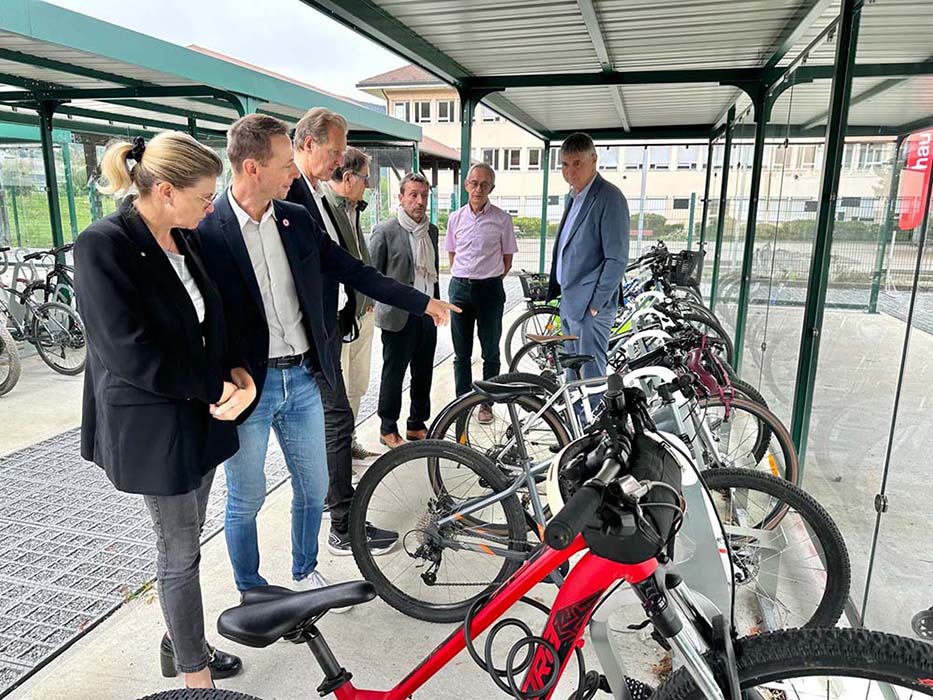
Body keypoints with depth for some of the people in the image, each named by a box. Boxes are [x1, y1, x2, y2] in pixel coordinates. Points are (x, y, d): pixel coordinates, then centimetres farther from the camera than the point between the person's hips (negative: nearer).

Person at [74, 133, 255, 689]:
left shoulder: (185, 239, 4)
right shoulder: (104, 246, -19)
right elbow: (131, 353, -23)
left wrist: (236, 371, -4)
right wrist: (216, 389, -16)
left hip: (199, 412, 7)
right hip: (153, 424, -7)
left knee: (185, 541, 20)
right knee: (182, 552, 7)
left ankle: (180, 644, 41)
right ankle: (196, 676, 27)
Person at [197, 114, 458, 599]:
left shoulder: (297, 220, 4)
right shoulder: (205, 231, -13)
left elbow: (354, 272, 10)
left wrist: (424, 303, 12)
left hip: (303, 379, 5)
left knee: (313, 488, 17)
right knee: (245, 501, 12)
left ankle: (305, 574, 41)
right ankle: (251, 592, 36)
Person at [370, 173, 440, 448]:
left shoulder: (431, 230, 11)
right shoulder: (385, 231, -9)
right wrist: (377, 303, -8)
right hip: (399, 315, -6)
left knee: (423, 373, 13)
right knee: (394, 374, 5)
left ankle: (417, 425, 28)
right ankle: (388, 430, 20)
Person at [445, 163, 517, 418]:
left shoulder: (502, 219, -2)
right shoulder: (456, 218, 6)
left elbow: (507, 259, 3)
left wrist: (489, 281, 0)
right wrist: (462, 280, 7)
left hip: (490, 289, -2)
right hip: (460, 288, 3)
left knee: (491, 352, 6)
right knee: (461, 353, 10)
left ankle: (487, 403, 19)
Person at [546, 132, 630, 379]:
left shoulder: (610, 198, -14)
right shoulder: (574, 197, 14)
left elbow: (617, 259, -18)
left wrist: (596, 304, -17)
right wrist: (561, 293, 17)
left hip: (589, 306, -9)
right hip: (569, 301, 9)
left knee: (591, 377, -2)